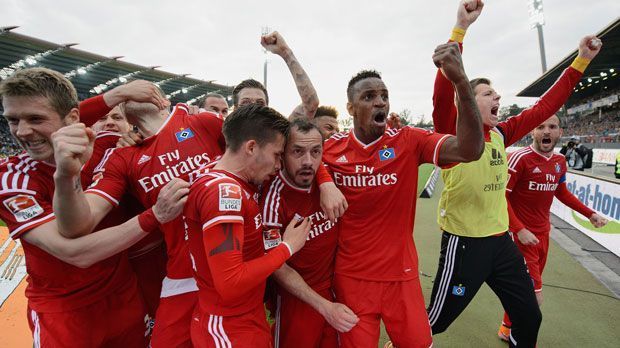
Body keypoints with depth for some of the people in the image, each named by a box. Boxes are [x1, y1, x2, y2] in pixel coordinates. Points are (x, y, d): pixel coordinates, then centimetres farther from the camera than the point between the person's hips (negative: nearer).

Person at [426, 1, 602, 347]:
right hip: (464, 244, -7)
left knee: (530, 317, 23)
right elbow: (442, 93, -29)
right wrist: (461, 28, -34)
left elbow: (545, 106, 14)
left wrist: (581, 61, 14)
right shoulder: (452, 132, -13)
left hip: (501, 240, 7)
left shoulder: (501, 135, 6)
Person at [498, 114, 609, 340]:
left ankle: (508, 328, 40)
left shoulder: (560, 162, 4)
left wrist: (590, 214, 21)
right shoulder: (520, 158, -19)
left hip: (543, 234, 7)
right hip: (521, 235, -7)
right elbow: (501, 197, -18)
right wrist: (519, 230, -23)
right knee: (534, 298, -5)